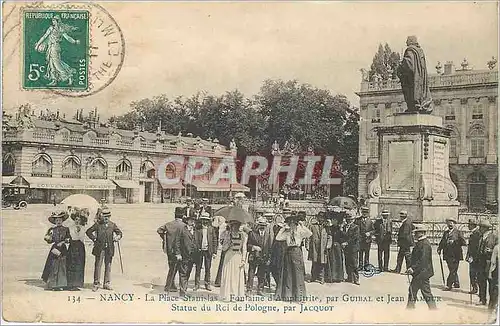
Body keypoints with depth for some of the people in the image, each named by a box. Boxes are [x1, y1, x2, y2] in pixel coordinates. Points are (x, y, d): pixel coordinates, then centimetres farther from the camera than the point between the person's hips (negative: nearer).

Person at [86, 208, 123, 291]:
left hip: (109, 249, 2)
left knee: (108, 266, 7)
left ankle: (107, 284, 15)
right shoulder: (97, 224, 1)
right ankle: (96, 283, 8)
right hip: (99, 248, -2)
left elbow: (119, 233, 16)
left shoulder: (112, 225, 8)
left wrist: (117, 237, -4)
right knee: (98, 266, -1)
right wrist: (94, 239, -2)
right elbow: (88, 232, 6)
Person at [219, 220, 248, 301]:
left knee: (238, 276, 1)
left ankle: (237, 295, 5)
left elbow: (244, 249, 8)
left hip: (238, 258, 2)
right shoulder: (227, 234, 3)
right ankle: (226, 296, -2)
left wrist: (243, 260, 0)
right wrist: (229, 242, -16)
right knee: (228, 276, -4)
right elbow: (223, 249, 0)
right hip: (229, 257, -2)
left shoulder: (243, 235, 8)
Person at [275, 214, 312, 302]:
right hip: (288, 253, 2)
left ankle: (298, 295, 4)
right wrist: (283, 228, -1)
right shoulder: (286, 233, 8)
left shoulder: (300, 232, 4)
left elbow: (310, 233, -11)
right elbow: (277, 238, -3)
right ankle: (287, 294, 14)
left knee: (298, 273, -2)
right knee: (287, 274, 5)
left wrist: (302, 226, -9)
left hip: (297, 252, -2)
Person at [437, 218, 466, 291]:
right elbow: (442, 242, 16)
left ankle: (449, 285, -6)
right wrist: (439, 249, 2)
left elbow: (463, 242, -7)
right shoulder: (445, 233, 15)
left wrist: (455, 242, -18)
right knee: (452, 270, 15)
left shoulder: (458, 232, -2)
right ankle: (456, 284, 27)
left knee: (453, 270, -6)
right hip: (447, 255, 6)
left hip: (455, 255, -6)